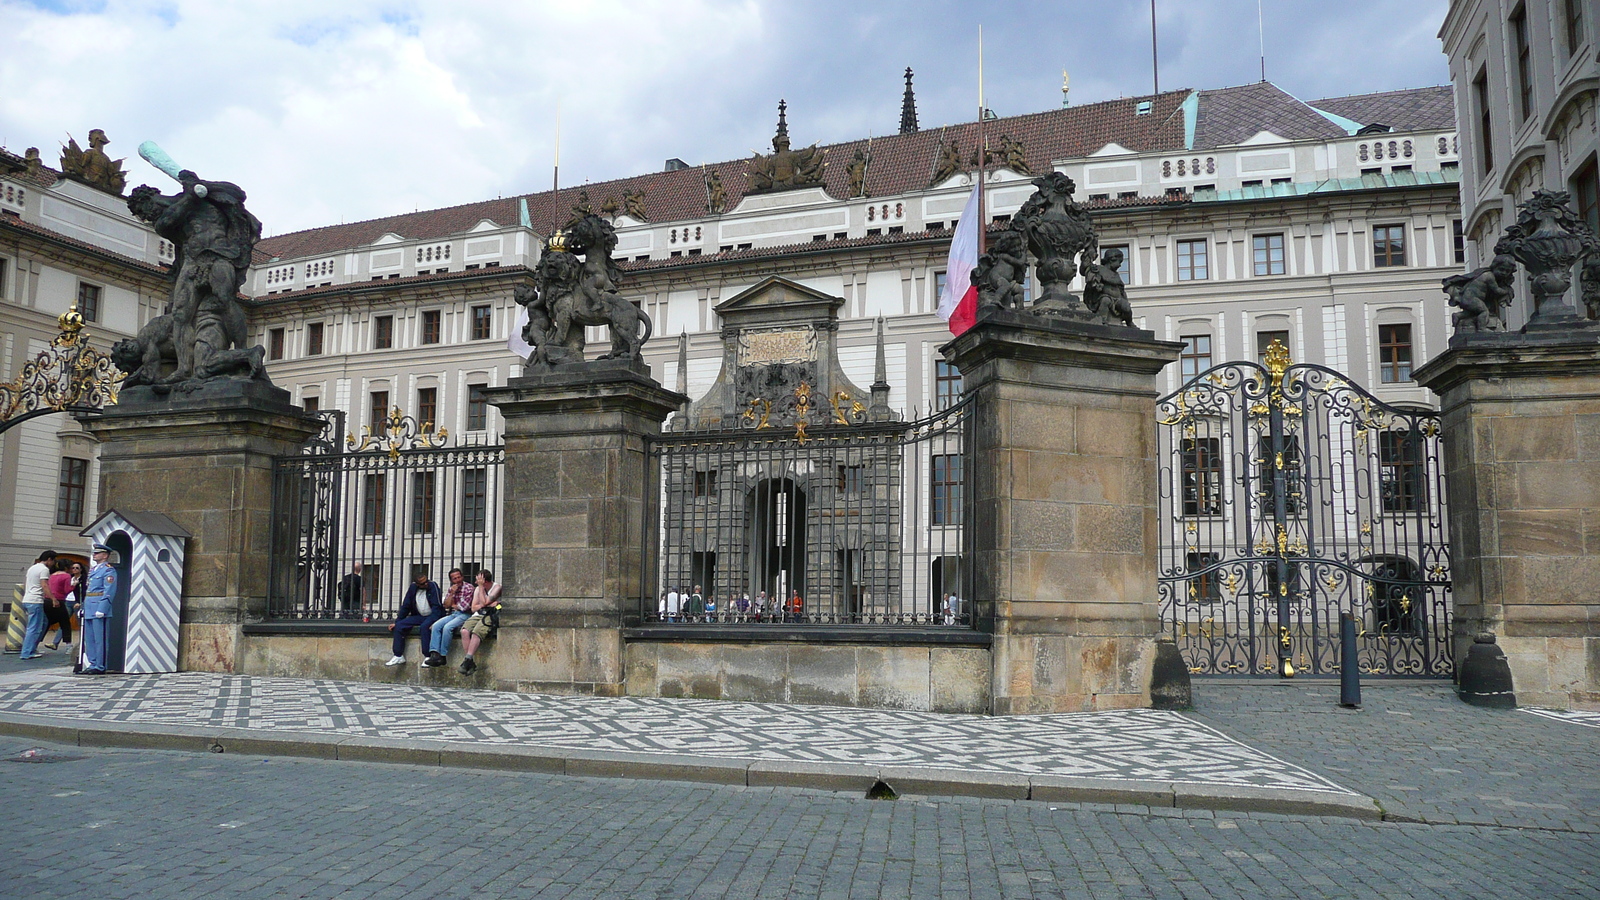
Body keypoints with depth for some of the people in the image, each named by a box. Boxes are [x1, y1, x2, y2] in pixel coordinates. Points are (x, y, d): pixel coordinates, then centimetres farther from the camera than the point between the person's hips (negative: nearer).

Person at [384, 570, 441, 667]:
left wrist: (433, 622, -29)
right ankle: (398, 656, -6)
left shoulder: (433, 586, -10)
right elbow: (405, 607, 11)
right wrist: (397, 622, 6)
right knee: (399, 626, -12)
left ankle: (428, 657, -28)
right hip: (418, 616, 6)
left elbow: (436, 606, -17)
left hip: (432, 615, -6)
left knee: (424, 627, -35)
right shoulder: (412, 588, 4)